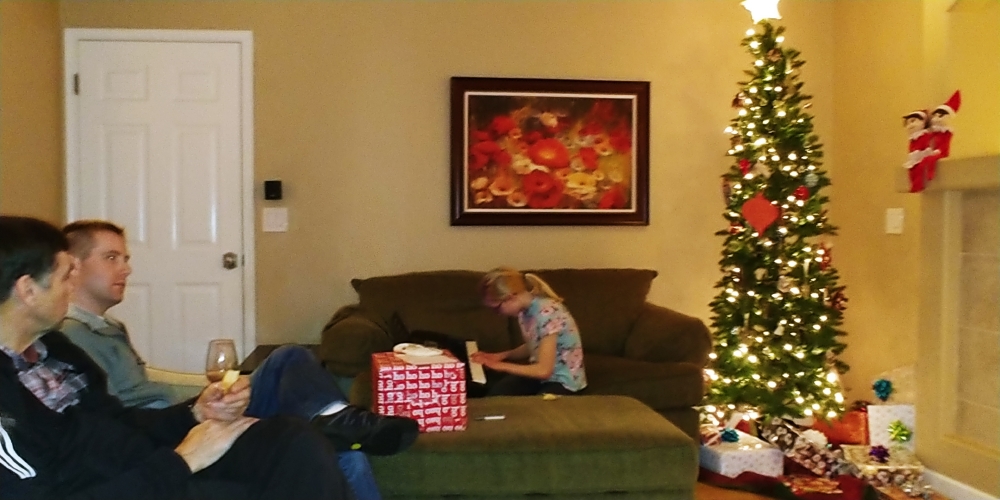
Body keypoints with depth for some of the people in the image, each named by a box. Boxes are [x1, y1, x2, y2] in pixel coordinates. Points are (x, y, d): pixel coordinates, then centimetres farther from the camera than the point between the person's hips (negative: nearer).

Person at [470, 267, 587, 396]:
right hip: (540, 373, 6)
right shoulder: (525, 310, -2)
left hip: (564, 381, -6)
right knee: (496, 393, -19)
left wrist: (501, 366, -19)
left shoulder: (547, 313, -27)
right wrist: (502, 355, -2)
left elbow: (543, 370, -26)